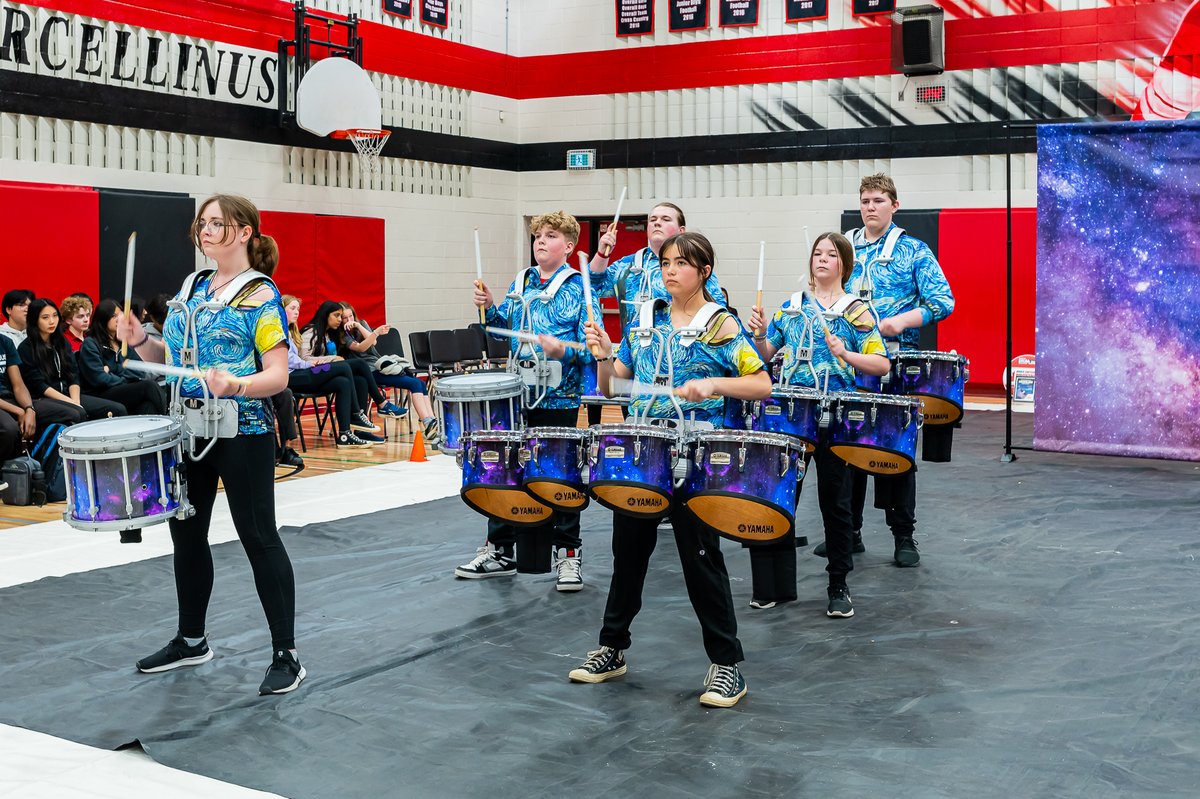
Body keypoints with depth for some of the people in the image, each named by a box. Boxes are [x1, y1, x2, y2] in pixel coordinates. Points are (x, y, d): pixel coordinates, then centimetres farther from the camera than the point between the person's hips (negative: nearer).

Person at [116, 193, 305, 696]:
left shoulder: (260, 295, -11)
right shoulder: (191, 287, 11)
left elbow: (278, 375, -17)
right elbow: (169, 357, 15)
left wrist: (235, 385, -35)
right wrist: (138, 339, -4)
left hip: (243, 432, -7)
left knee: (258, 537, -2)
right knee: (187, 534, 15)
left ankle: (286, 655, 6)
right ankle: (191, 640, 31)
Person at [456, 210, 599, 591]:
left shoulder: (579, 289, -6)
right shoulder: (521, 282, 10)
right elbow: (504, 329, 17)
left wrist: (562, 348, -29)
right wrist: (490, 307, -1)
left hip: (559, 399, -5)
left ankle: (568, 554, 17)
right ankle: (499, 550, 24)